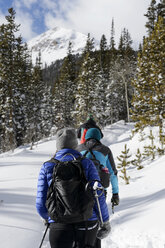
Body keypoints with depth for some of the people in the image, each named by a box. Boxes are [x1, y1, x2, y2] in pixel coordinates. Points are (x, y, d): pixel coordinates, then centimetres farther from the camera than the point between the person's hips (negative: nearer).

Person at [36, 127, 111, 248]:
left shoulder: (47, 167, 0)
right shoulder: (86, 163, -3)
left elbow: (41, 204, 2)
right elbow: (98, 196, -6)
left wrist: (47, 217, 22)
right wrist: (106, 221, 7)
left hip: (59, 225, 0)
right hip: (87, 223, 1)